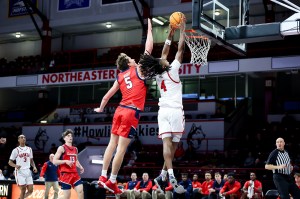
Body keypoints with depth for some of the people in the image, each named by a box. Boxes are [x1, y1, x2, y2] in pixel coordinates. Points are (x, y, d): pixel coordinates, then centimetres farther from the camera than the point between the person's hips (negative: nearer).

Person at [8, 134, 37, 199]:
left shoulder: (29, 149, 12)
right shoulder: (16, 150, -2)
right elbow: (10, 162, -1)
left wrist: (34, 167, 1)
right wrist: (16, 166, -22)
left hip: (28, 171, 5)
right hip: (20, 172, -5)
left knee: (30, 190, 1)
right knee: (23, 190, -9)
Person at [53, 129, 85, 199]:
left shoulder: (75, 149, 15)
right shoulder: (62, 148, -5)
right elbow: (54, 161, -10)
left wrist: (80, 167, 9)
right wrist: (66, 161, -21)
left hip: (74, 174, 6)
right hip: (65, 174, -6)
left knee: (80, 191, -3)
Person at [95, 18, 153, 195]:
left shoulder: (120, 77, 15)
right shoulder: (138, 69, 1)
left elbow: (108, 95, 19)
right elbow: (149, 48, 2)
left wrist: (100, 108, 35)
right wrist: (150, 29, 11)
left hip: (120, 110, 6)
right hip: (132, 112, -6)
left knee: (113, 143, 11)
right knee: (122, 148, -6)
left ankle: (103, 176, 12)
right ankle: (112, 182, -4)